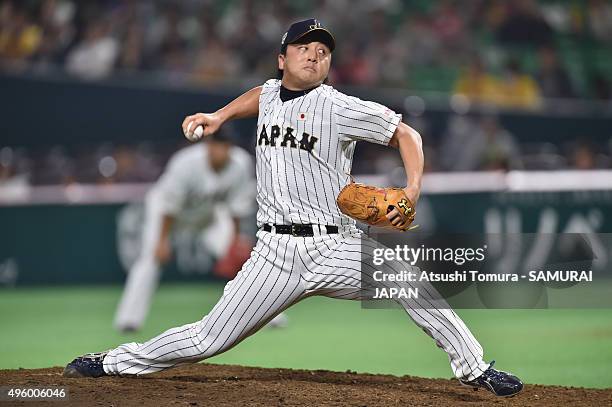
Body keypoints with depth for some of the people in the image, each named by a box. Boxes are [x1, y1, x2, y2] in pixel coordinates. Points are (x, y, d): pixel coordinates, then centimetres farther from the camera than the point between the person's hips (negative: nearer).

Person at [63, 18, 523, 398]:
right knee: (208, 339, 1)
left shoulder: (339, 107, -6)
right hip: (276, 253, 3)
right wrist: (219, 116, 27)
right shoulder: (271, 93, 11)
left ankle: (475, 369, -12)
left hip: (337, 247, -3)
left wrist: (413, 189, -21)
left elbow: (406, 134, -6)